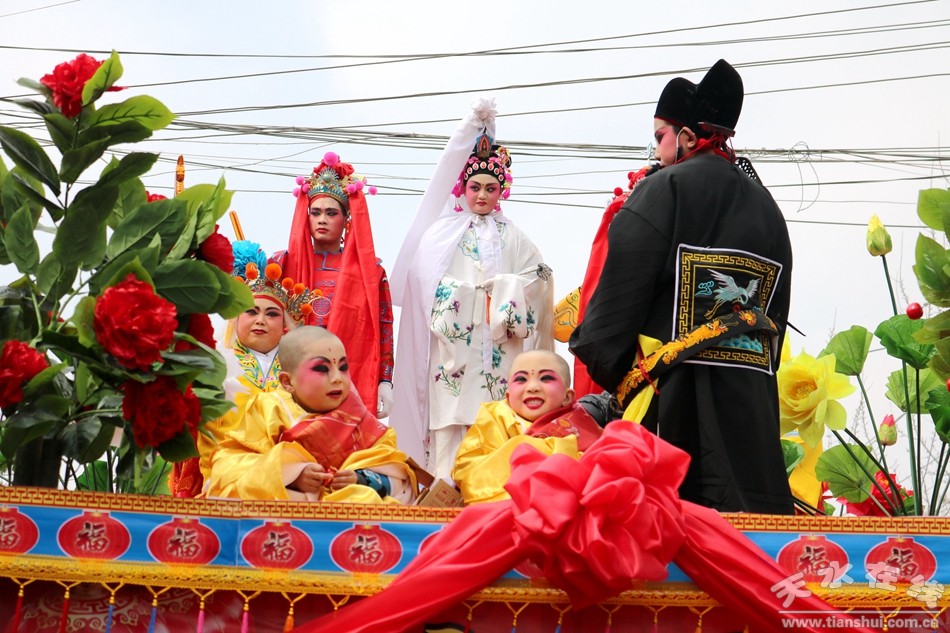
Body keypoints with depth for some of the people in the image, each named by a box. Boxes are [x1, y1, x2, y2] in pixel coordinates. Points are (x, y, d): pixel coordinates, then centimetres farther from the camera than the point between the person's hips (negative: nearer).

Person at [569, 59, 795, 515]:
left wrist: (601, 365, 1)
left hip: (677, 393, -6)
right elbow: (777, 316, 18)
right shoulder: (766, 207, 17)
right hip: (752, 400, 6)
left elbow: (620, 291, -8)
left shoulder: (663, 191, -3)